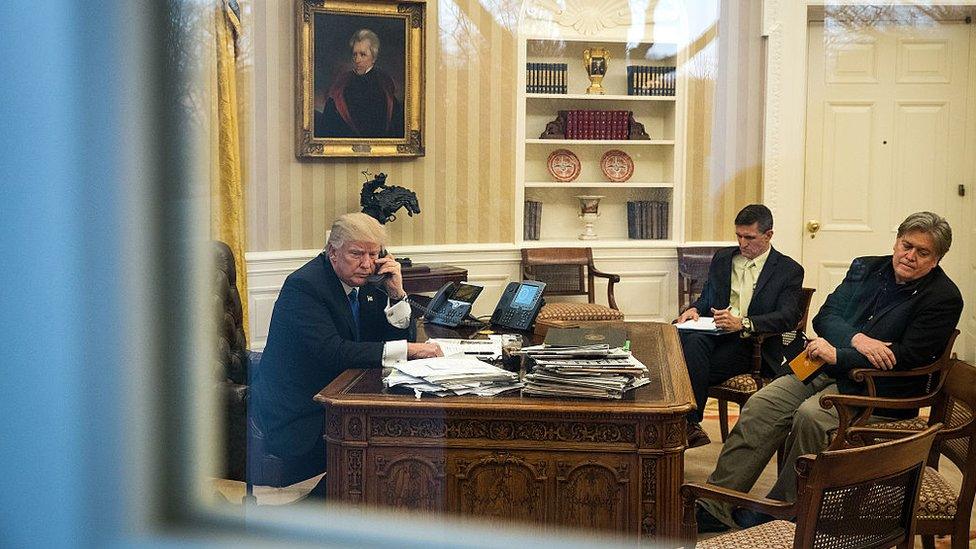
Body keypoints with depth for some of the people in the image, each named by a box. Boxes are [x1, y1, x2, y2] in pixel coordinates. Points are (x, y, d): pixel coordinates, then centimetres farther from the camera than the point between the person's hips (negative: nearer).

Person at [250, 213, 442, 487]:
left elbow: (396, 337, 8)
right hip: (297, 420, -8)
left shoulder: (365, 283, 7)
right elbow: (330, 352, -31)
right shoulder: (303, 285, -17)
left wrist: (396, 293, -9)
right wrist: (408, 350, -32)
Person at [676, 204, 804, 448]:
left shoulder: (789, 270, 5)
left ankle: (689, 425, -23)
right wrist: (694, 309, -1)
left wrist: (743, 323, -25)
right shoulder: (722, 258, 21)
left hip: (750, 343, -4)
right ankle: (690, 426, -31)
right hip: (713, 334, 4)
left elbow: (788, 317, -9)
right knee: (692, 340, -33)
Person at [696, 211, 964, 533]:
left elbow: (907, 357, -16)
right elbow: (825, 316, 5)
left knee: (811, 416, -32)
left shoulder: (944, 298, -7)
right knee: (761, 405, -15)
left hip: (878, 389, -6)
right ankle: (713, 508, -17)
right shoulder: (866, 268, 12)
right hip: (830, 371, 6)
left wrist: (837, 354, -16)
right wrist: (856, 340, -17)